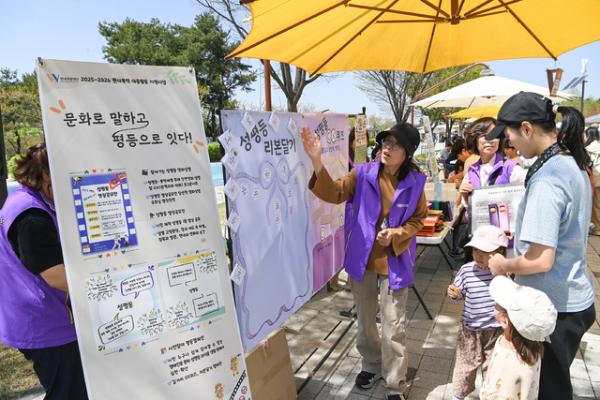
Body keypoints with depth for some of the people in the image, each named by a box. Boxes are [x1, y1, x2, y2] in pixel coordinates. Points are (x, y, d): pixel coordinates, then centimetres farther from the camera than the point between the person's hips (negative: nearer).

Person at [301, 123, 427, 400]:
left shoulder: (415, 182, -7)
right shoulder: (364, 174, -7)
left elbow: (417, 220, 3)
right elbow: (334, 193, -17)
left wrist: (397, 234, -17)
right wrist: (317, 161, -31)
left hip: (395, 262, -1)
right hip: (362, 259, 2)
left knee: (393, 327, 5)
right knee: (365, 320, 19)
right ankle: (371, 365, 45)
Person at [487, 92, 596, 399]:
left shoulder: (547, 178, -25)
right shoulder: (573, 164, 5)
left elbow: (539, 261, -27)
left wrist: (503, 265, -10)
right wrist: (520, 233, 16)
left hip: (553, 308, -9)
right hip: (575, 299, 9)